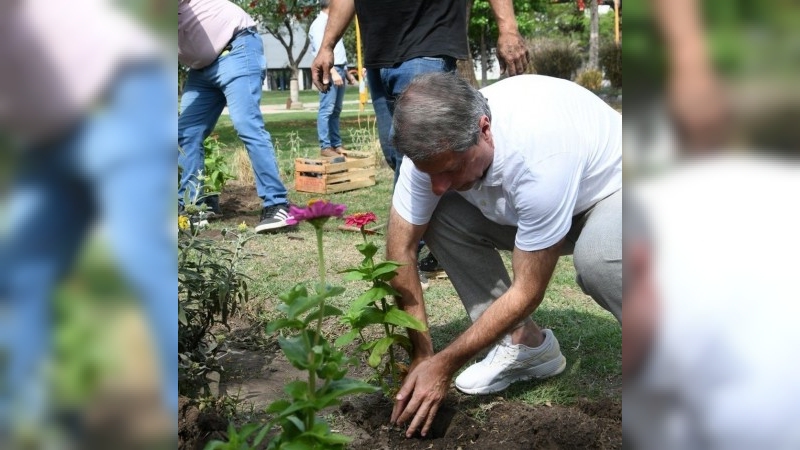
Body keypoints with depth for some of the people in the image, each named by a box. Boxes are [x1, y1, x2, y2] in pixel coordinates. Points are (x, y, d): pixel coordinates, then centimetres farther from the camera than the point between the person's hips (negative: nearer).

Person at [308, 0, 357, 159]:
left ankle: (336, 144, 10)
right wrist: (333, 72, -24)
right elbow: (322, 51, -17)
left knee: (336, 110, 9)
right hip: (329, 70, -9)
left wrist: (346, 72, 23)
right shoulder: (319, 23, -8)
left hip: (339, 69, 9)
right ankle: (325, 146, -12)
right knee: (327, 109, -11)